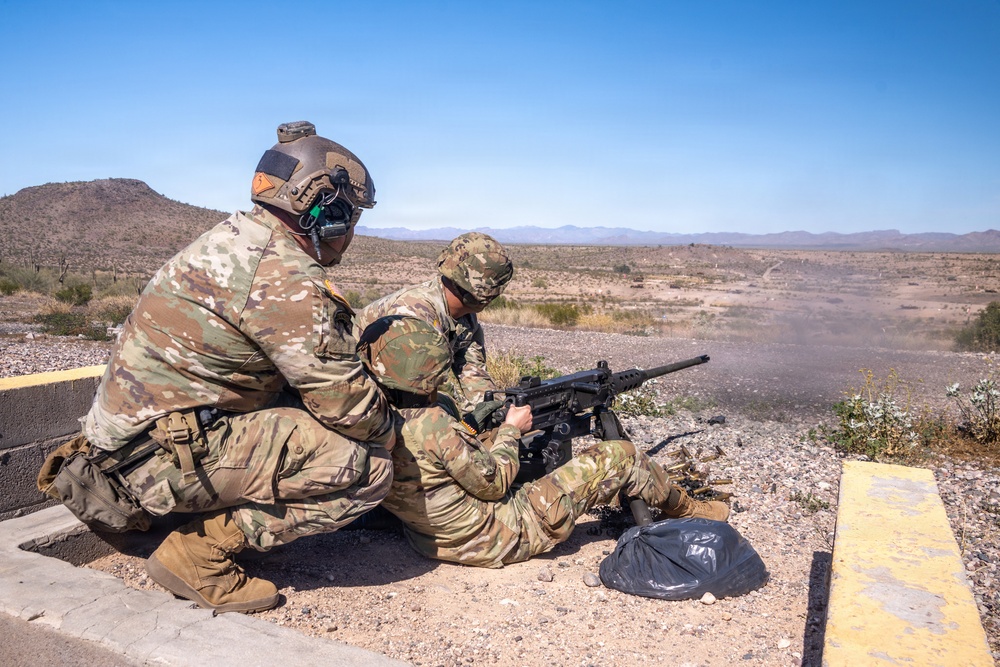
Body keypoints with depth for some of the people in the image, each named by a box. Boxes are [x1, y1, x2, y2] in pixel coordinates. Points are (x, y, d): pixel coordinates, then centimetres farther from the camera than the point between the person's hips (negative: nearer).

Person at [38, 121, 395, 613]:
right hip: (168, 454, -10)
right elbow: (349, 407, -16)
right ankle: (200, 553, -5)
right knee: (368, 470, -14)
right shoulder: (287, 279, -21)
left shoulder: (235, 235, 7)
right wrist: (385, 426, 5)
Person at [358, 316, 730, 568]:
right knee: (618, 456, 0)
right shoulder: (430, 423, -31)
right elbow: (492, 483, -19)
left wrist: (503, 430, 3)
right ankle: (685, 509, 28)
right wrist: (510, 430, -4)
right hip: (510, 537, -8)